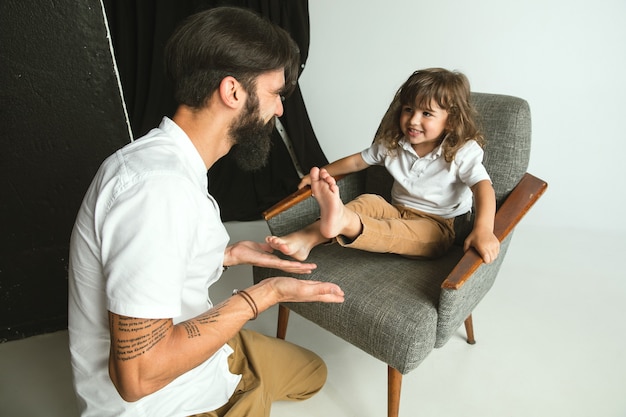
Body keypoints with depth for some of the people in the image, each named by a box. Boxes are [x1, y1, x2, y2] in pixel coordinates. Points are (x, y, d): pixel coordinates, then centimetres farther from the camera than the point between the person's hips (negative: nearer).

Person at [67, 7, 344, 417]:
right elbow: (139, 374, -30)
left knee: (312, 371, 24)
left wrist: (230, 254, 0)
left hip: (193, 350, 9)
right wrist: (263, 295, -24)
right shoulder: (159, 185, -32)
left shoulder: (169, 159, -1)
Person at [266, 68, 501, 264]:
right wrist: (321, 174, 5)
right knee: (367, 201, -25)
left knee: (398, 232, -36)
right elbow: (358, 161, 11)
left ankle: (346, 222, -63)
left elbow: (483, 186, -26)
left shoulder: (463, 152, -12)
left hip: (436, 226, -4)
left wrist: (483, 230, -44)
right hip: (397, 211, 4)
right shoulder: (392, 144, 2)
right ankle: (307, 239, -42)